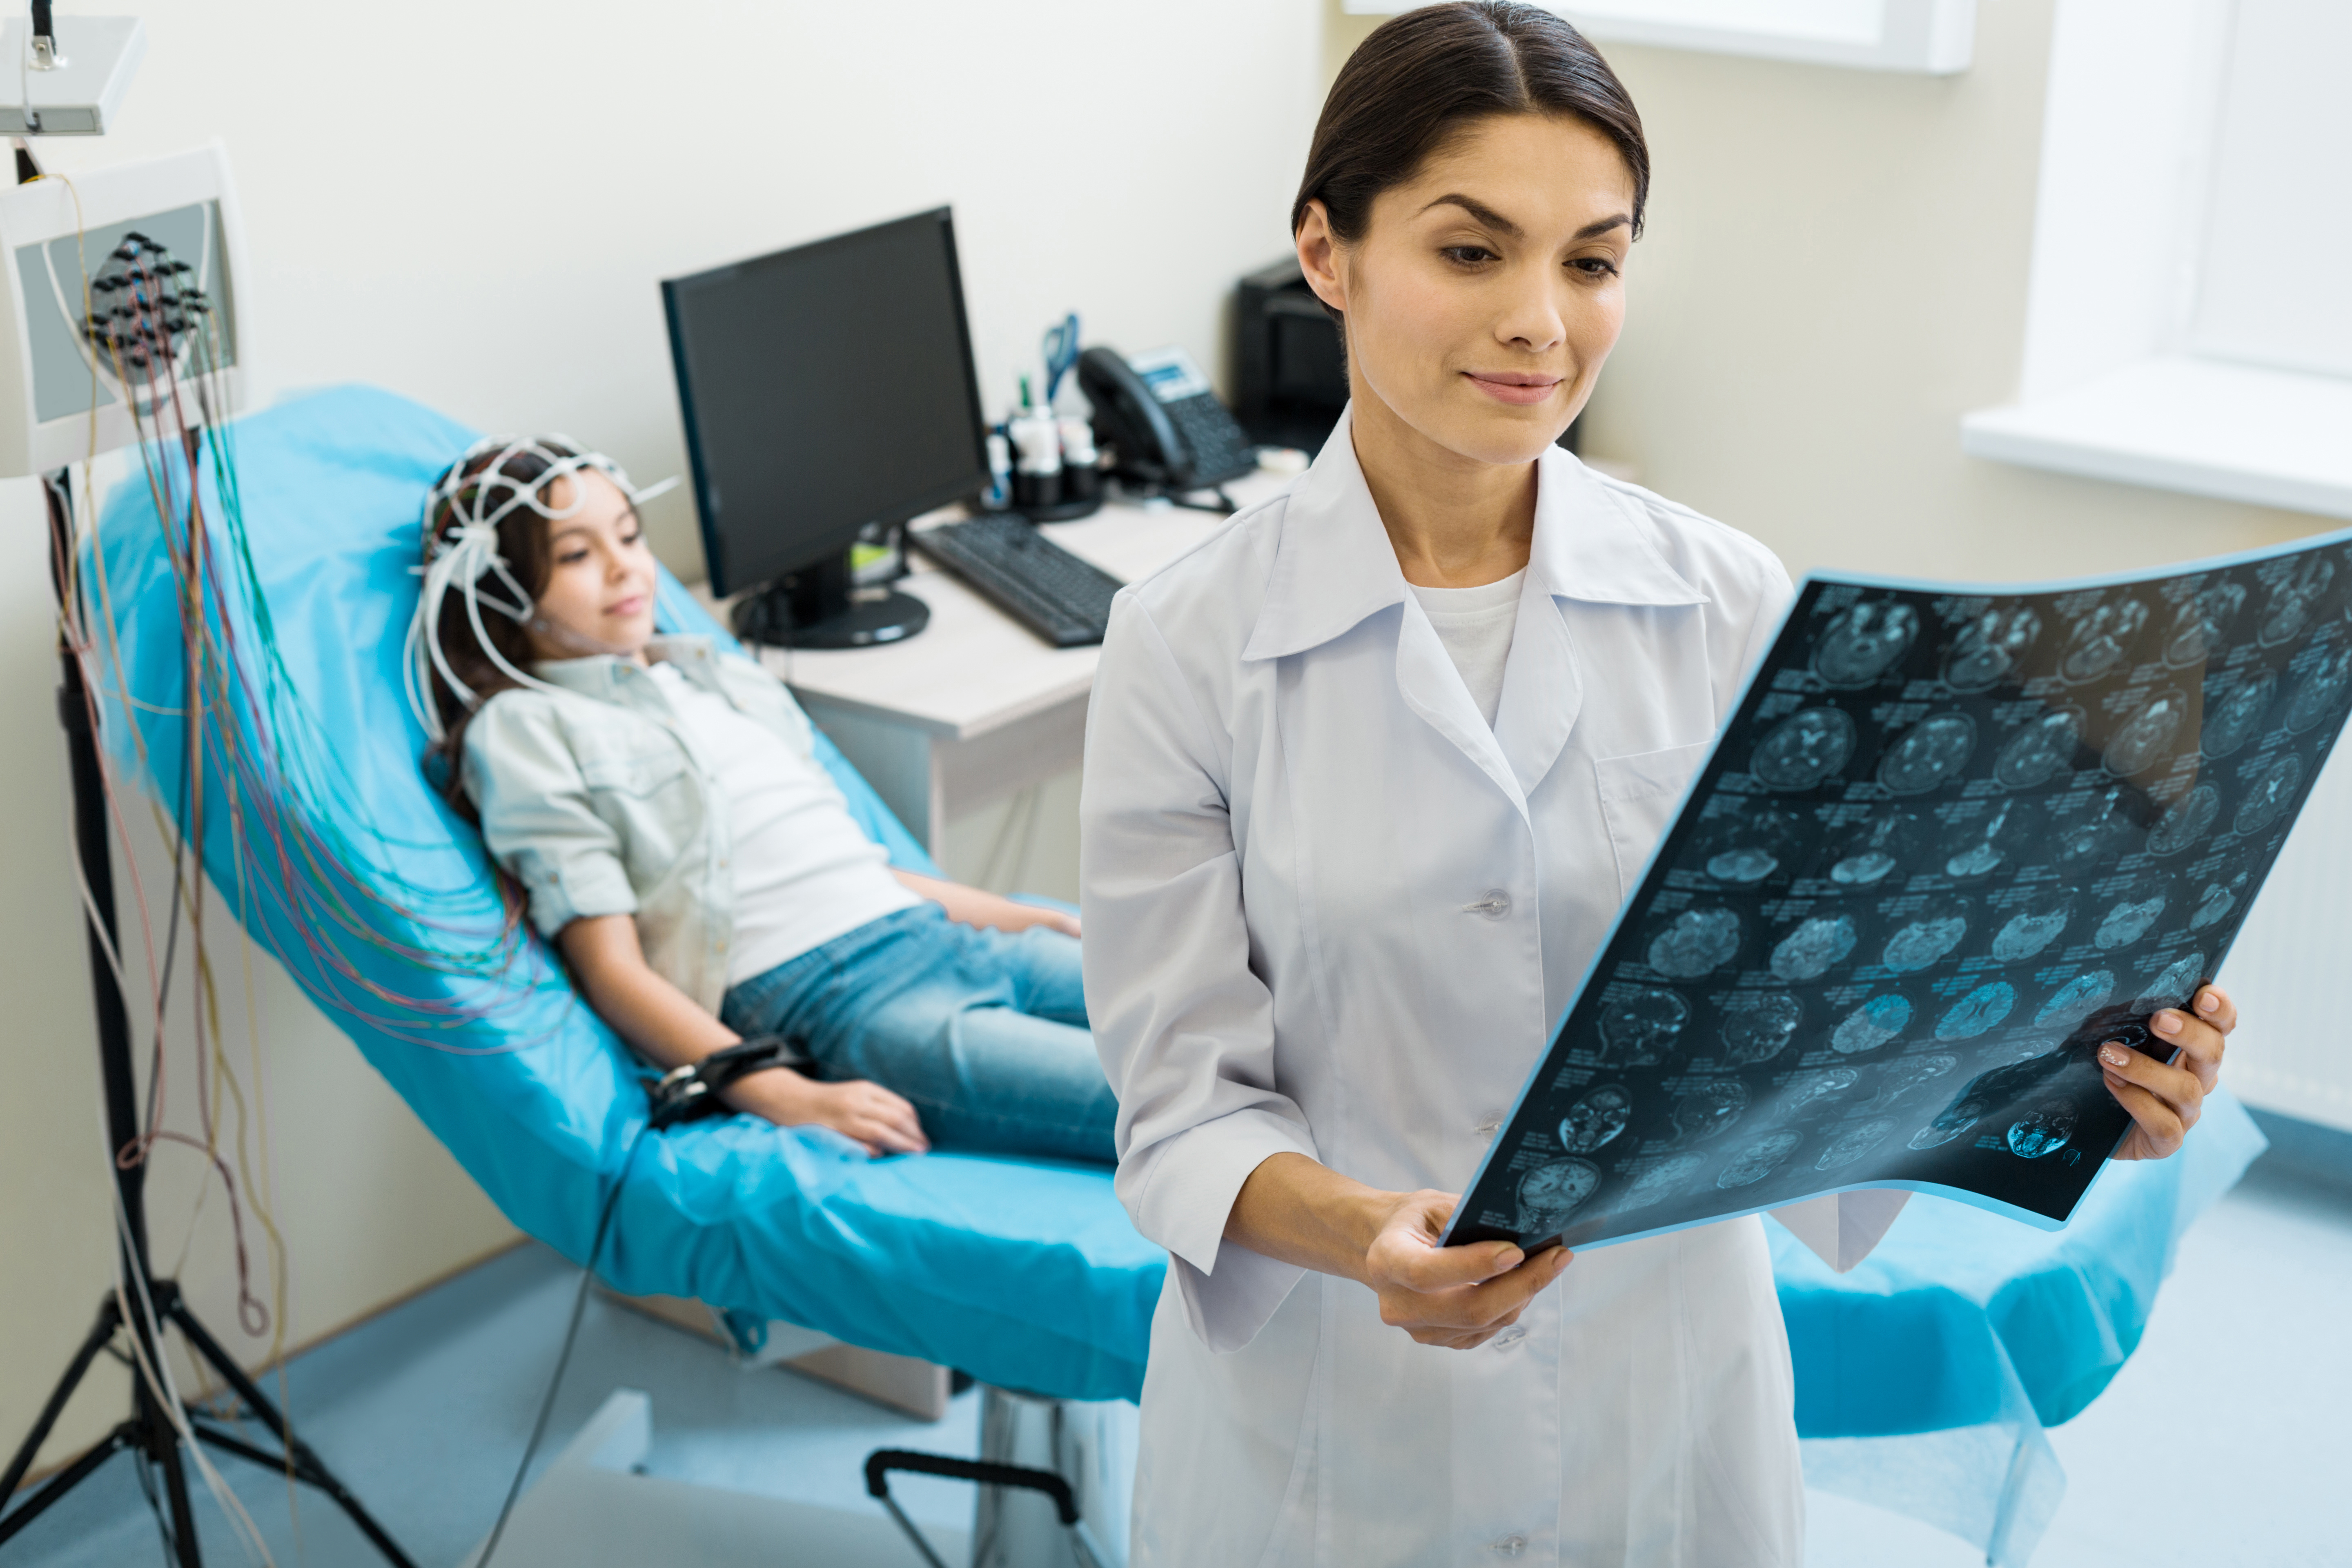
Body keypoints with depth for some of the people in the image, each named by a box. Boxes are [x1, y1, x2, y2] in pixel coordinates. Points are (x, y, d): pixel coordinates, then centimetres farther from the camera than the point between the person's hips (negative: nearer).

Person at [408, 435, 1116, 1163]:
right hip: (825, 1004, -8)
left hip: (943, 937, 8)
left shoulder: (723, 674, 27)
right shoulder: (521, 730, 4)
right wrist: (791, 1101, -18)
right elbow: (612, 970, -5)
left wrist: (1041, 921, 20)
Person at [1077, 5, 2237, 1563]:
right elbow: (1183, 1101, -10)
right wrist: (1368, 1234, -29)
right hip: (1330, 1424, -2)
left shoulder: (1736, 607, -5)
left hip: (1665, 1415, 2)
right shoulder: (1188, 643, -11)